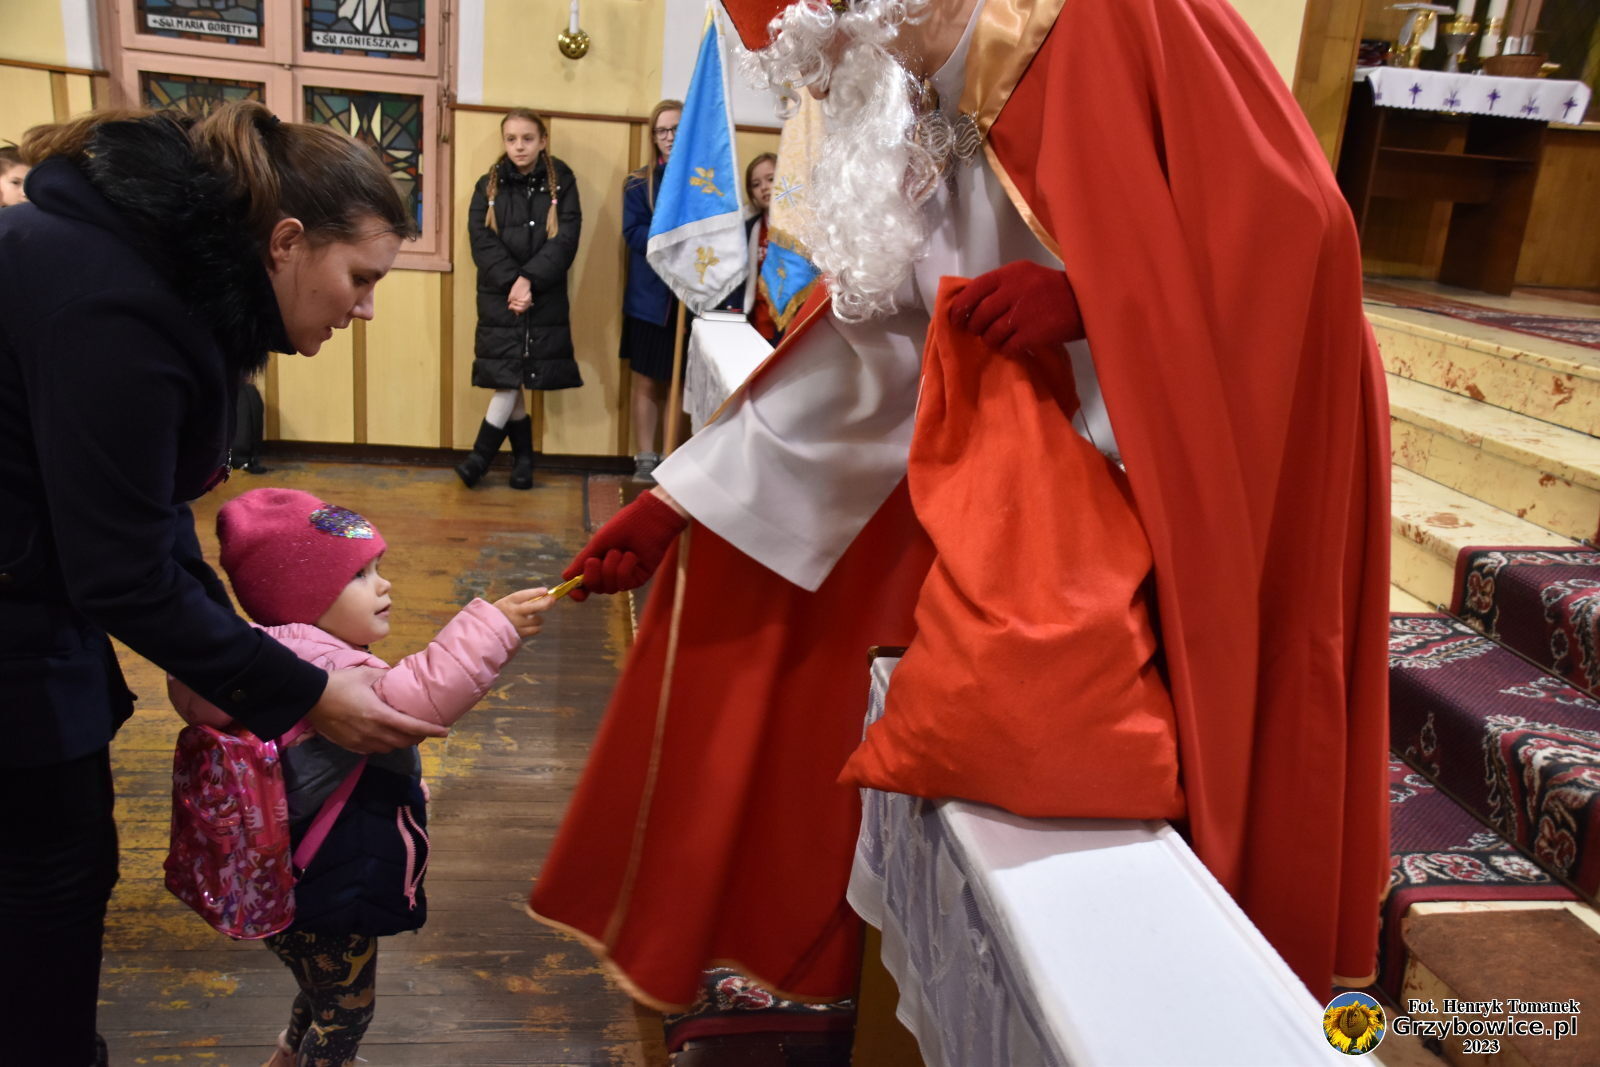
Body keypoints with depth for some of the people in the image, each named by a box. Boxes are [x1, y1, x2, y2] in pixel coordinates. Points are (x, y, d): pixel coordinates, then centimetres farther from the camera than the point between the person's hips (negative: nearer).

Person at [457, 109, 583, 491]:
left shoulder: (561, 183, 2)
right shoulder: (489, 185, 6)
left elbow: (566, 240, -7)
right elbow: (481, 241, -4)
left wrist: (529, 279, -18)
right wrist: (511, 281, -18)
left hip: (545, 297, -1)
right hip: (498, 296, 1)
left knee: (510, 378, -4)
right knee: (505, 378, 0)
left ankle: (482, 453, 9)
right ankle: (524, 456, 14)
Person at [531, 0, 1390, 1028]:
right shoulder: (934, 137, 3)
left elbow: (1297, 220, -18)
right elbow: (862, 353, 2)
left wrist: (1086, 296, -27)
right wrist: (673, 503, 0)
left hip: (1254, 448, -6)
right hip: (1076, 451, 7)